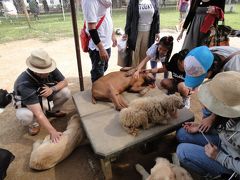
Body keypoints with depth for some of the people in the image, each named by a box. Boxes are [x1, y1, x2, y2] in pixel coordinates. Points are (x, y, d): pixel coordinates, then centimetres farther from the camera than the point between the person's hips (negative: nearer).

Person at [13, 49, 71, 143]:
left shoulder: (50, 70, -27)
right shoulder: (25, 84, -39)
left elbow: (64, 82, -11)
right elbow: (38, 113, -43)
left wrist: (52, 89, -33)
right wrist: (52, 131, -46)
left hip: (45, 97, 5)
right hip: (26, 105, -4)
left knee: (66, 92, -19)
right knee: (24, 116, -38)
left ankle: (52, 111, 10)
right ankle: (34, 124, 1)